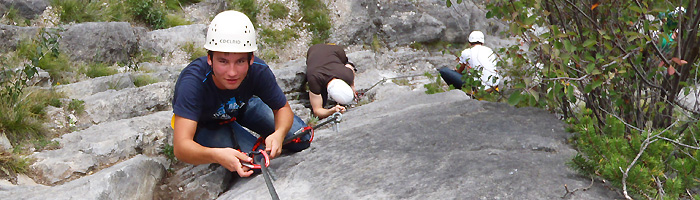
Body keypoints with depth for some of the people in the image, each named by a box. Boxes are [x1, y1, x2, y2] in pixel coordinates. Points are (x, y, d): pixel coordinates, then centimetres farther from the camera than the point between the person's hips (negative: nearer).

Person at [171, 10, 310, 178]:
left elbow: (283, 108, -14)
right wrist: (217, 155, -69)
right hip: (204, 124, -3)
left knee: (301, 138, -7)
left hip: (241, 108, 3)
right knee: (254, 161, -25)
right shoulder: (193, 82, -41)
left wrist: (279, 134, -39)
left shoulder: (258, 71, -31)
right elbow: (181, 147, -47)